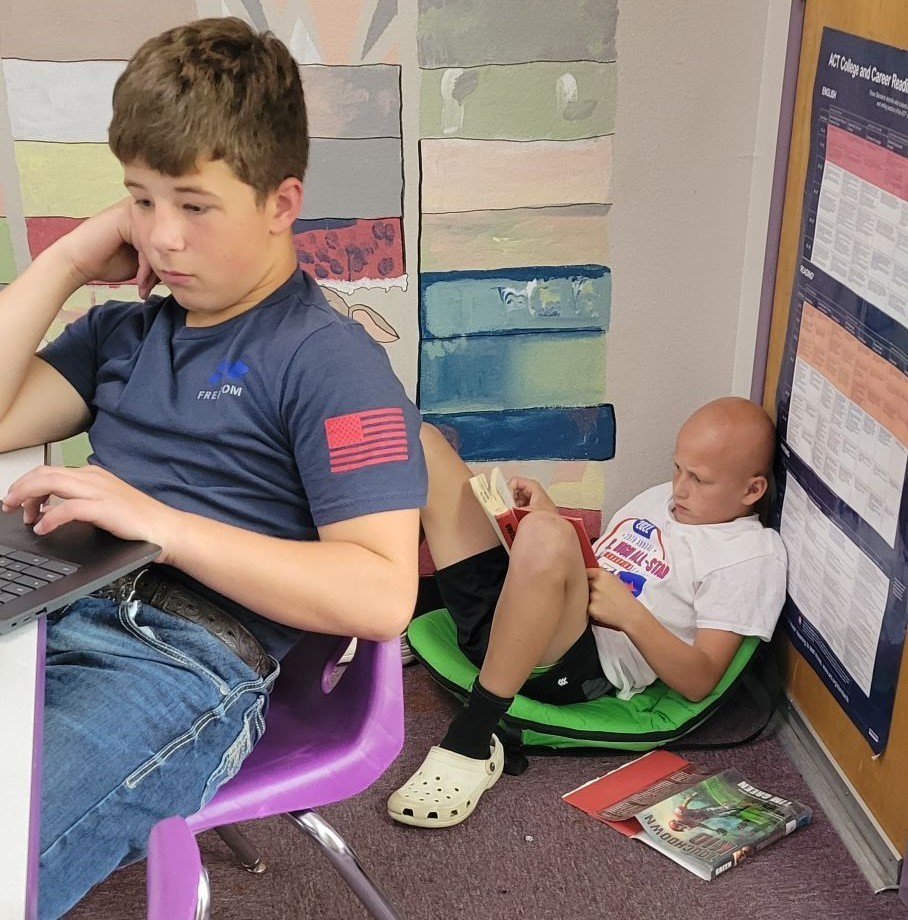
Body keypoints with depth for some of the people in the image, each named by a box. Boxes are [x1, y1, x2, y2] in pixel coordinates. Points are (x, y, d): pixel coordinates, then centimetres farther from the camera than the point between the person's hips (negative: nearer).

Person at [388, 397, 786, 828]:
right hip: (505, 613, 7)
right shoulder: (661, 497, 25)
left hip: (578, 669, -7)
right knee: (420, 441, -1)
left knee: (544, 536, -42)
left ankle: (469, 744, -30)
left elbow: (700, 681, -5)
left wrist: (630, 613, -17)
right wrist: (549, 514, 9)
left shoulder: (753, 553, 2)